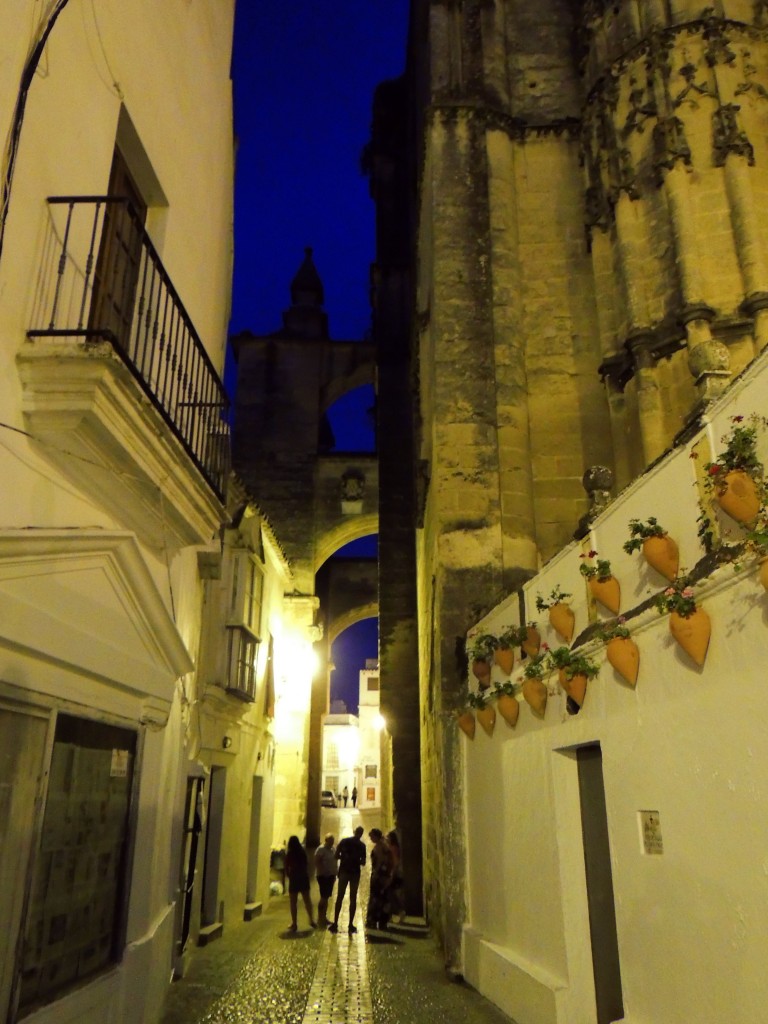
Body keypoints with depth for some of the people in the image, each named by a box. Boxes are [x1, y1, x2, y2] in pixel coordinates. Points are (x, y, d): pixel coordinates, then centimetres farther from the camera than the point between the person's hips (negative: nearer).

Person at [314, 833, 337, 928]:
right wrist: (323, 872, -20)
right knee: (324, 897, -9)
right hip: (322, 876, -7)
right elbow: (317, 863, -18)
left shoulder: (332, 849, 12)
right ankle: (320, 918, -2)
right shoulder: (321, 849, -13)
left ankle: (324, 917, 18)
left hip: (330, 876, 7)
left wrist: (334, 875, 14)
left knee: (326, 897, 10)